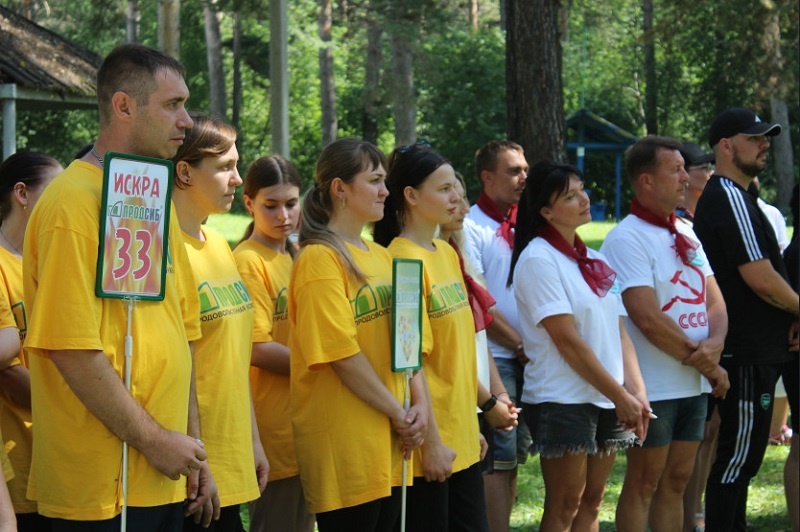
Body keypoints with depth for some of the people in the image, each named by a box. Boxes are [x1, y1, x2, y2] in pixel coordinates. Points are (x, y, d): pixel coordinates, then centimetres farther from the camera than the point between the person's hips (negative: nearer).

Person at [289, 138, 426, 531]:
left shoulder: (381, 257, 15)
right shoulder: (320, 258, -11)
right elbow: (342, 354, -16)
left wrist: (419, 404, -1)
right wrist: (398, 413, -12)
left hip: (390, 442, 8)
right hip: (344, 444, -8)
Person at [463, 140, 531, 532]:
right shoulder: (470, 228, -8)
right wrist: (521, 346, -10)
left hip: (526, 358, 7)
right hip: (495, 359, -7)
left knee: (513, 457, 10)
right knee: (498, 460, -7)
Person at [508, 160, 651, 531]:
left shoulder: (592, 259, 13)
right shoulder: (538, 259, -11)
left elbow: (618, 329, 11)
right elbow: (567, 340, -16)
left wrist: (635, 390, -3)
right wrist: (620, 395, -14)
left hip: (606, 401, 7)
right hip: (562, 399, -7)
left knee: (591, 501, 9)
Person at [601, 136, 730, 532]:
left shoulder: (686, 235, 13)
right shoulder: (626, 239, -12)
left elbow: (714, 300, 10)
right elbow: (648, 319, -19)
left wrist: (715, 345, -12)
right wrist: (705, 364, -12)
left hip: (695, 385, 7)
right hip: (653, 390, -7)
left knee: (676, 483, 11)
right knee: (643, 486, 0)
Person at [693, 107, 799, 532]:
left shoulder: (724, 196, 16)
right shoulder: (730, 198, -16)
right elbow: (760, 279, -20)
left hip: (753, 349, 10)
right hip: (747, 353, -10)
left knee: (742, 455, 15)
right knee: (738, 455, -7)